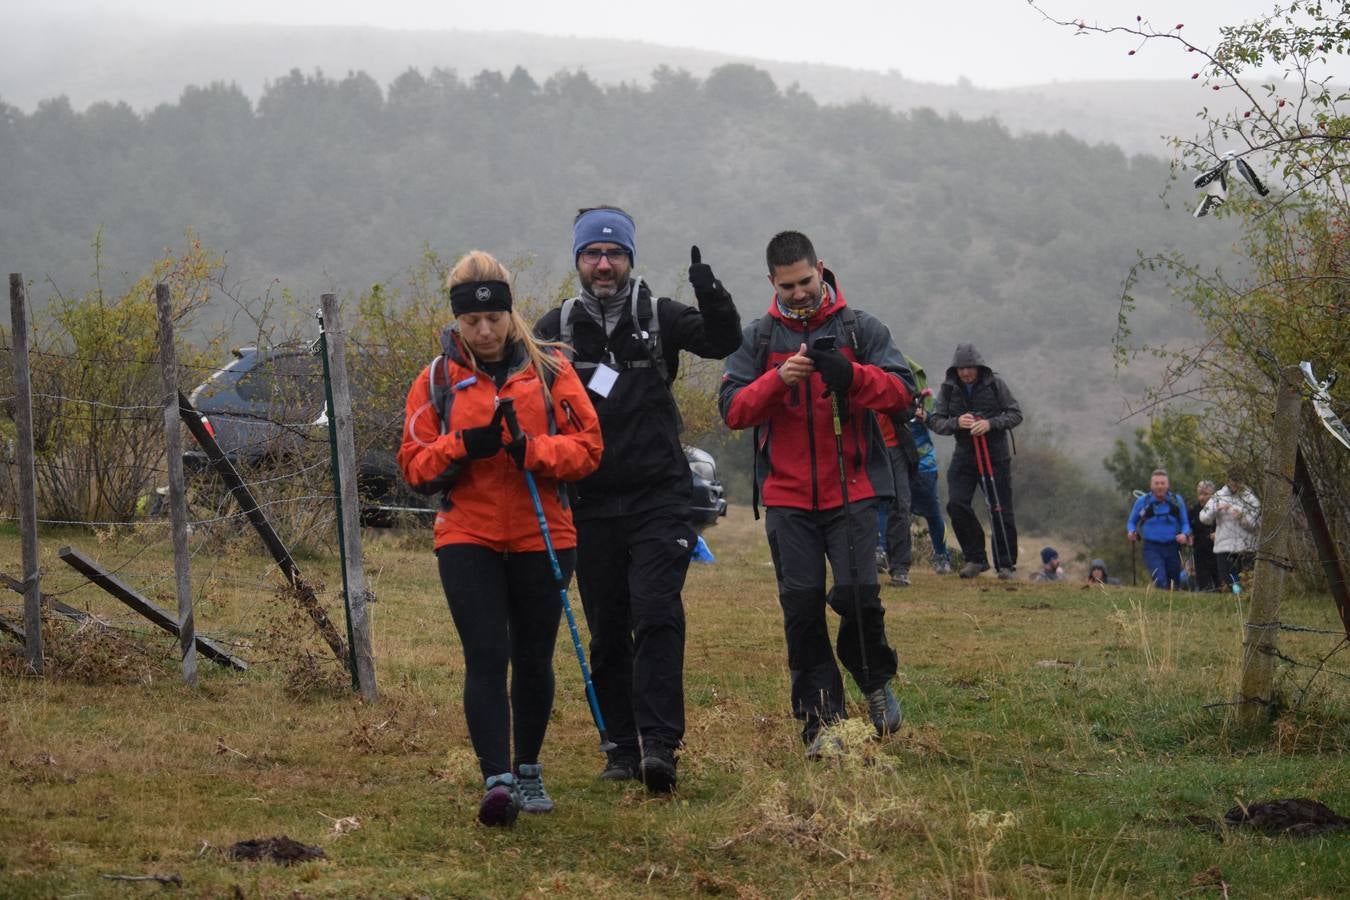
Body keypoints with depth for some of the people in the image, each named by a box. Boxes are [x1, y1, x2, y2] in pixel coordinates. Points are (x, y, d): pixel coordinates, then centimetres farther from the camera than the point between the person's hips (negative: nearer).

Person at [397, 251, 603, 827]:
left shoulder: (549, 370, 2)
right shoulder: (437, 379, 4)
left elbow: (588, 447, -1)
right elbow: (413, 464, 3)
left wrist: (531, 450, -19)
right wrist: (462, 445, -16)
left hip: (542, 538, 1)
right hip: (467, 539, -1)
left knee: (533, 660, 11)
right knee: (486, 658, -13)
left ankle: (528, 771, 29)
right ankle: (497, 780, -18)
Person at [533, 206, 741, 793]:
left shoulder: (658, 317, 3)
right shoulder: (557, 328, 8)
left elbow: (723, 343, -10)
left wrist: (712, 300, -30)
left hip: (659, 497, -2)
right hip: (591, 505, 2)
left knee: (656, 616, -14)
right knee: (607, 630, 6)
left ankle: (660, 744, -18)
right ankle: (624, 747, 13)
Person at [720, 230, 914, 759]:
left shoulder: (859, 328, 5)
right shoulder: (759, 338, 8)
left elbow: (902, 392, -5)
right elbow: (732, 408, -1)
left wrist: (850, 375, -23)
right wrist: (779, 380, -18)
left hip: (852, 492, -1)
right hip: (787, 497, 2)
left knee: (857, 592, -13)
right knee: (802, 607, -2)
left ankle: (876, 680, 16)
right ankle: (821, 720, 4)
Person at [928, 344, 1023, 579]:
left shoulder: (994, 384, -4)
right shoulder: (948, 389, 0)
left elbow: (1016, 414, -4)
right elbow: (935, 422, -2)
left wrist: (991, 423, -21)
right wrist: (956, 422, -22)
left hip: (996, 454, -2)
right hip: (964, 454, 2)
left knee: (1001, 510, 0)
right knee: (956, 504, -13)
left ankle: (1006, 564, 12)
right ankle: (976, 558, 0)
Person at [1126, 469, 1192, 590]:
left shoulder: (1177, 501, 3)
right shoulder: (1142, 502, 0)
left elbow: (1185, 523, 9)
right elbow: (1132, 522, 12)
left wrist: (1185, 534, -13)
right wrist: (1131, 532, -10)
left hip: (1172, 547, 3)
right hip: (1152, 548, -3)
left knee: (1174, 585, 13)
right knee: (1160, 583, -22)